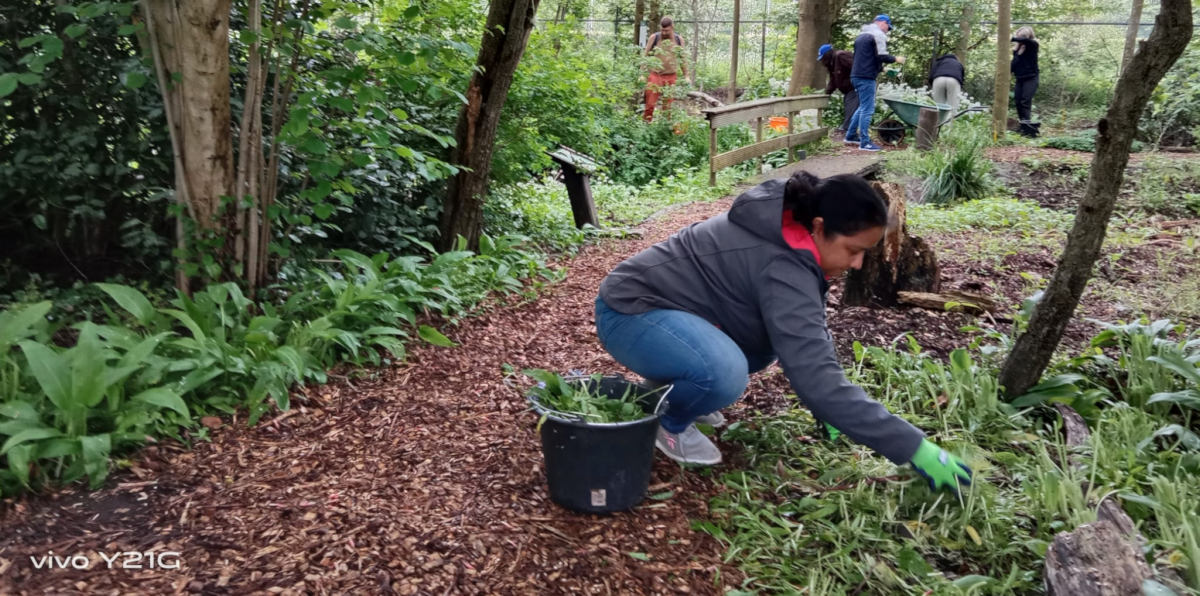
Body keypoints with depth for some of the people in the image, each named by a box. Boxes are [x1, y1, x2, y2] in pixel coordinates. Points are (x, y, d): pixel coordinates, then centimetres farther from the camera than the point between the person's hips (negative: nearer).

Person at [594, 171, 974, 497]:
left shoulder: (790, 237, 0)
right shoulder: (783, 267, -29)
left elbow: (811, 340, 11)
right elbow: (816, 379, -34)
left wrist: (827, 408, 1)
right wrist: (914, 448, -30)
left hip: (663, 305, 9)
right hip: (629, 312, -9)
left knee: (776, 337, 5)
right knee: (725, 373, -33)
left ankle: (676, 390, 16)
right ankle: (668, 421, -3)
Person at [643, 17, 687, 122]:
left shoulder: (679, 40, 6)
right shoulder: (654, 38, 0)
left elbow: (682, 59, 15)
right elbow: (646, 56, 4)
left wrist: (686, 76, 12)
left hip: (671, 77, 2)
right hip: (655, 75, -2)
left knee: (668, 106, 3)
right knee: (650, 104, -10)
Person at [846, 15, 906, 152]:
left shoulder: (861, 35, 22)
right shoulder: (878, 35, -7)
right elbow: (882, 57, -15)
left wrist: (881, 68, 24)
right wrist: (896, 59, 2)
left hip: (856, 75, 9)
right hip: (866, 77, -9)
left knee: (863, 106, 20)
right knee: (867, 109, -6)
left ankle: (851, 136, 23)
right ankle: (864, 143, -5)